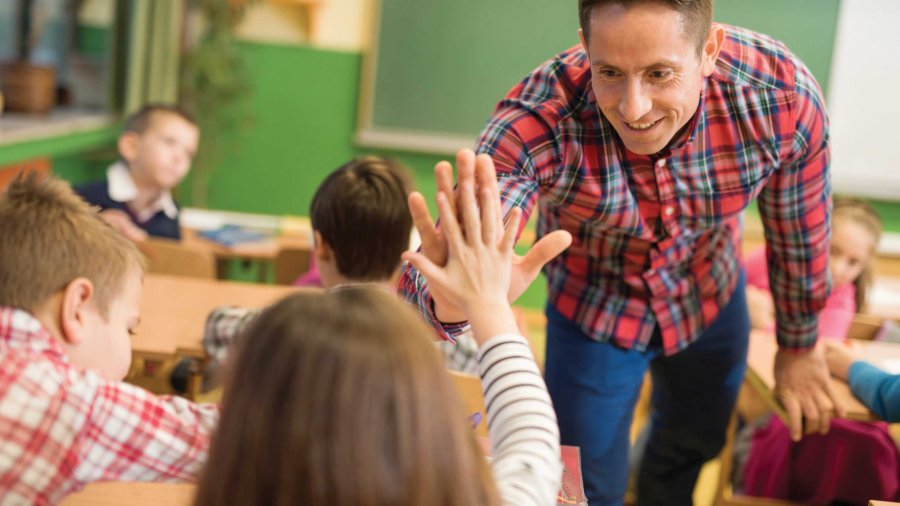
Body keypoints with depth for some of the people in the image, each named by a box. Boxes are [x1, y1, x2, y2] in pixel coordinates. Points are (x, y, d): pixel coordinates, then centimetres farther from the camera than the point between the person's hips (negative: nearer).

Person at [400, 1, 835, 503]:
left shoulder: (784, 96, -32)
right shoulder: (536, 123, -39)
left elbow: (801, 234, -13)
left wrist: (800, 347, 3)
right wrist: (451, 300, -72)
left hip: (712, 298, 3)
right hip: (593, 313, -2)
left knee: (696, 447, 26)